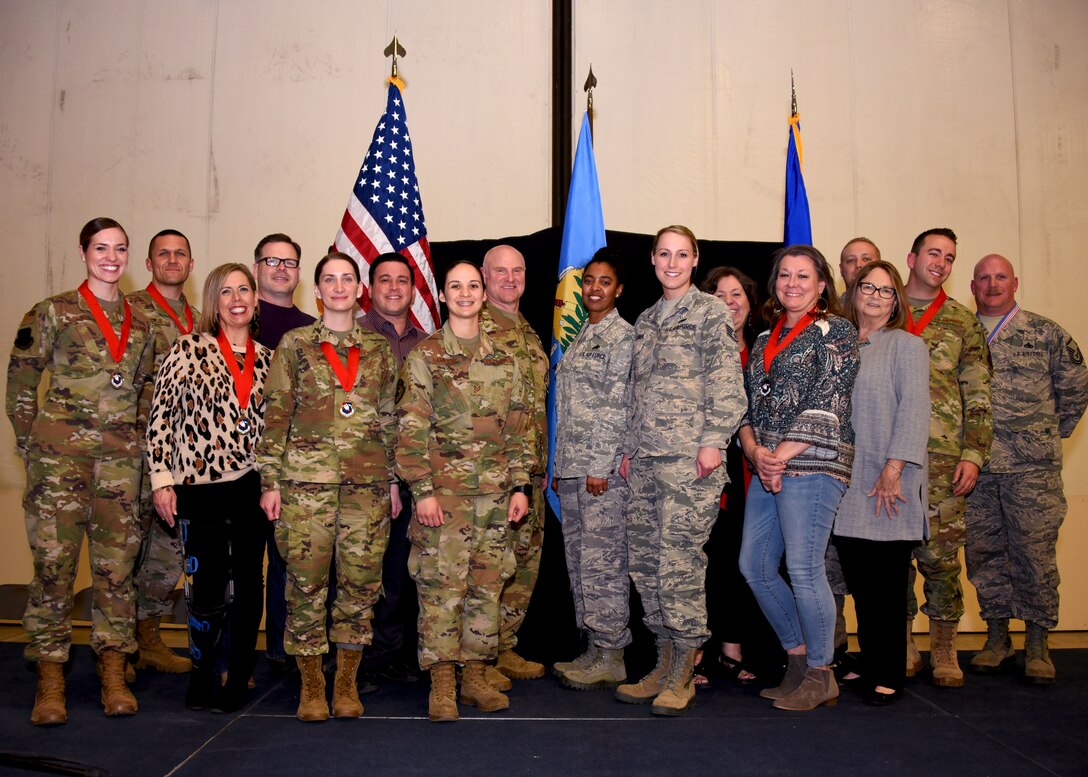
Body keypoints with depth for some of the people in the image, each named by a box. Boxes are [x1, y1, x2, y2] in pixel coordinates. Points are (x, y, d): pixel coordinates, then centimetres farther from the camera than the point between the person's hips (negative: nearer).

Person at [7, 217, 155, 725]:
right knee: (54, 560, -2)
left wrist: (136, 433, 11)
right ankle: (50, 678, 8)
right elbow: (20, 379, 1)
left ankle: (113, 673, 14)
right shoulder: (54, 312, 1)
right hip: (60, 452, -3)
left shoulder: (140, 323, 12)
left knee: (117, 561, 5)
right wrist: (29, 442, -1)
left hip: (121, 455, 4)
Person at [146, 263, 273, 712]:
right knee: (206, 587, 1)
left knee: (248, 584, 7)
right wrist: (162, 480, -7)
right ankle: (202, 672, 25)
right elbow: (161, 416, -3)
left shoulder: (266, 358, 10)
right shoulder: (189, 349, -1)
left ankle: (238, 677, 23)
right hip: (200, 486, -3)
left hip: (252, 486, 3)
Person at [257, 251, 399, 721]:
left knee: (361, 580, 2)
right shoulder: (295, 344, 5)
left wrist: (395, 480, 12)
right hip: (306, 477, -2)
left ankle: (347, 682, 17)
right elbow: (275, 416, 3)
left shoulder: (378, 349, 12)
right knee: (307, 580, -1)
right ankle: (311, 686, 13)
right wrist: (270, 481, -2)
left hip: (367, 481, 2)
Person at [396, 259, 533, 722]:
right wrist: (422, 490, -13)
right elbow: (411, 430, -6)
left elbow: (518, 429, 13)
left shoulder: (504, 361, 12)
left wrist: (521, 485, 6)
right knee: (440, 585, -3)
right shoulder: (424, 357, 0)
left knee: (487, 585, 8)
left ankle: (475, 676, 20)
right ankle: (442, 684, 8)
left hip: (495, 492, 4)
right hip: (443, 490, -4)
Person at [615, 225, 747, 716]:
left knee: (680, 561, -7)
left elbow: (726, 382, -6)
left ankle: (682, 675, 5)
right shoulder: (645, 321, 20)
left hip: (689, 455, -7)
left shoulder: (709, 312, 1)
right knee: (644, 561, 6)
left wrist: (714, 440, -15)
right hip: (646, 459, 7)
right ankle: (665, 662, 18)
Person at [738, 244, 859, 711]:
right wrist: (756, 452, -5)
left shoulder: (836, 331, 0)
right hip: (765, 468, 7)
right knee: (754, 566, 6)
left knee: (804, 569, -9)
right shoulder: (764, 340, 19)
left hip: (811, 465, -7)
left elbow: (828, 405, -10)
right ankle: (798, 659, 23)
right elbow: (748, 405, 14)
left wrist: (782, 455, -14)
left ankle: (820, 676, 9)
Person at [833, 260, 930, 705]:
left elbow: (914, 409, -8)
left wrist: (894, 468, -16)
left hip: (889, 484, -4)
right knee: (859, 582, 6)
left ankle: (888, 676, 10)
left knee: (886, 582, -1)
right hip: (847, 483, 4)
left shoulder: (906, 345, 1)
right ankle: (870, 665, 18)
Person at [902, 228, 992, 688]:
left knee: (940, 553, -2)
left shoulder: (963, 323, 10)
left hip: (943, 458, -1)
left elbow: (978, 397, 6)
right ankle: (903, 646, 18)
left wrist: (973, 455, -4)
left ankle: (944, 650, 14)